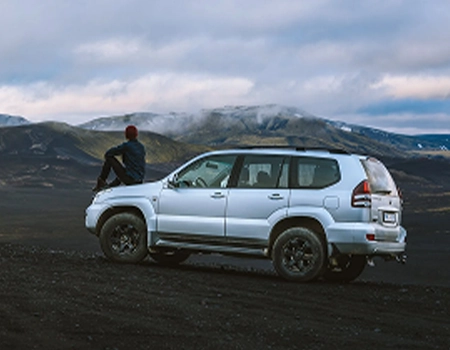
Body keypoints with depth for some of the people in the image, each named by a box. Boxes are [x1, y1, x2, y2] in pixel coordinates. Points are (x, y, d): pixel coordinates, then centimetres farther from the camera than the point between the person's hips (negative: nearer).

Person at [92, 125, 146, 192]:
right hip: (138, 181, 7)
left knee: (109, 157, 6)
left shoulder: (126, 146, -10)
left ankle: (101, 182, 17)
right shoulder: (142, 147, 9)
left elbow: (107, 153, -3)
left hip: (128, 179, -7)